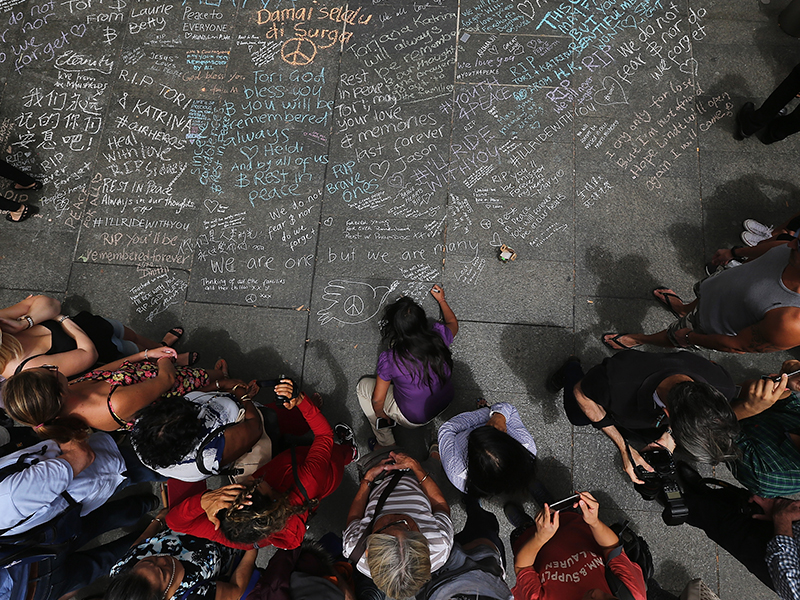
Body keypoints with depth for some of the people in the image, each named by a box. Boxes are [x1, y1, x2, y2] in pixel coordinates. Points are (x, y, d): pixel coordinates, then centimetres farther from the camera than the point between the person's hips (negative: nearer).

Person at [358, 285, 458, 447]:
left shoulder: (389, 360, -32)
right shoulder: (439, 336, -23)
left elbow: (377, 400, -16)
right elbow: (453, 324, 4)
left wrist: (380, 415, 6)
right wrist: (441, 300, 20)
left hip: (414, 419, -5)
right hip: (446, 402, 5)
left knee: (363, 385, 13)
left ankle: (386, 445, 23)